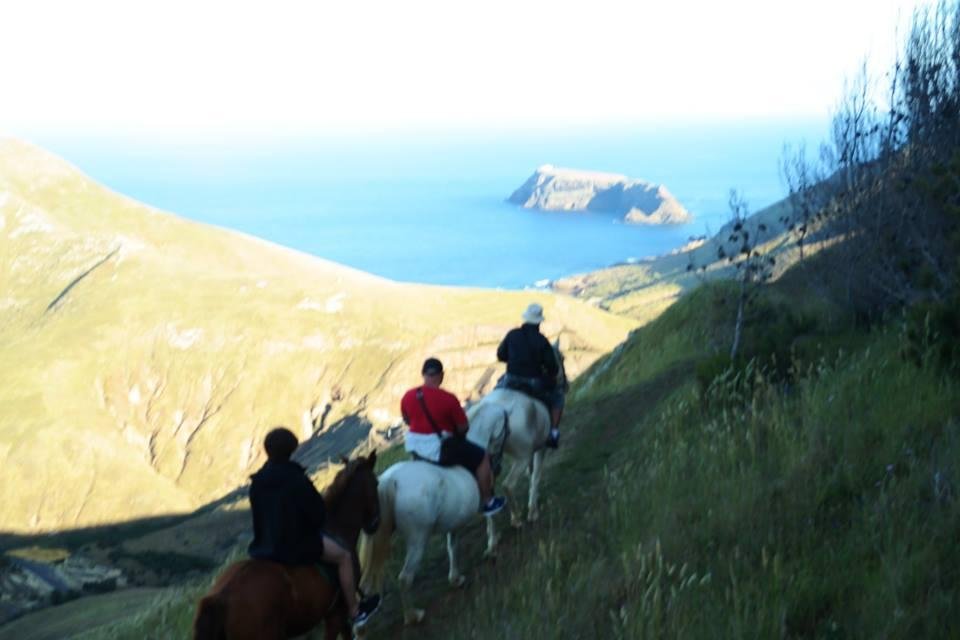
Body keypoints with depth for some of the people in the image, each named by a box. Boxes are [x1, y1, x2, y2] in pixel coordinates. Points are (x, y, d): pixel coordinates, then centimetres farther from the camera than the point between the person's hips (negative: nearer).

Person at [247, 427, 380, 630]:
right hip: (297, 546, -7)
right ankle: (355, 612, 18)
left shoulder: (256, 482, -1)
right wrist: (315, 527, 9)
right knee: (344, 556, 10)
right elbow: (317, 512, -12)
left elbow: (258, 515, 9)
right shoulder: (297, 479, -21)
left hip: (264, 546, 8)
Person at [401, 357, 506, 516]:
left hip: (414, 448, 7)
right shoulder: (448, 399, -20)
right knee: (482, 457, 11)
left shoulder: (407, 396, -5)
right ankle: (487, 502, 21)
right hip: (440, 450, -7)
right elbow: (463, 428, -10)